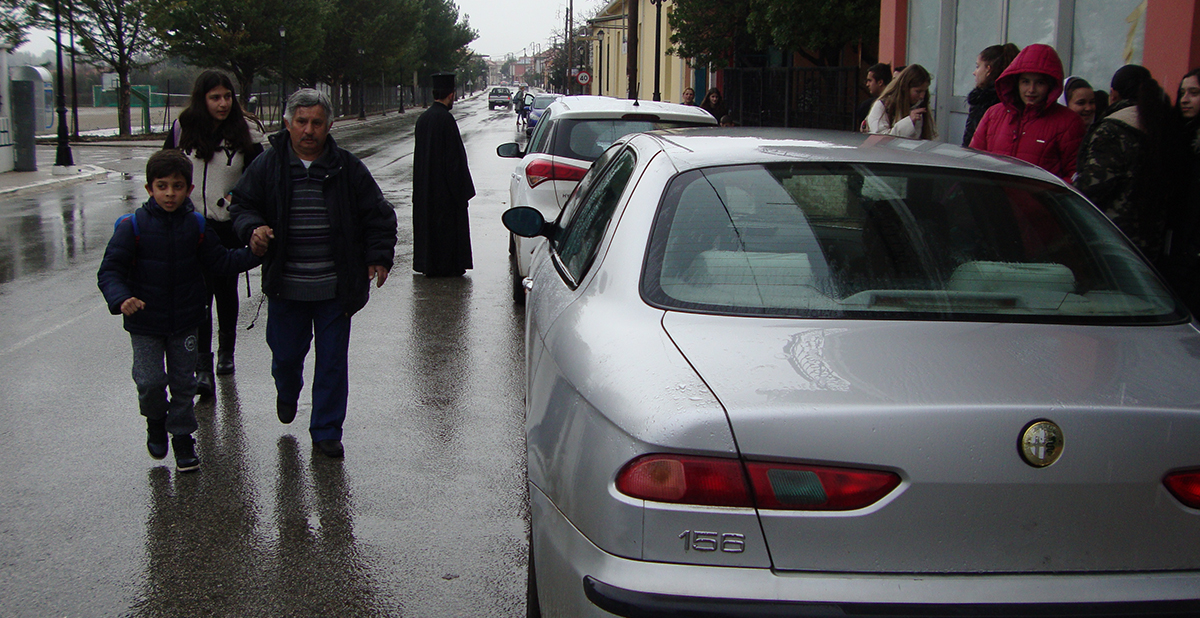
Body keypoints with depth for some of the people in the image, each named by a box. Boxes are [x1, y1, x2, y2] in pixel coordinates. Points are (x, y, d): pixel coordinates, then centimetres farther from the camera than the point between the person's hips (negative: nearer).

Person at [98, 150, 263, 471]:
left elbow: (221, 260, 5)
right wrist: (121, 299, -32)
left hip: (185, 321, 3)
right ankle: (155, 421, 28)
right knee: (150, 381, -3)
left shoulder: (195, 225, -3)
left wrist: (254, 253, -9)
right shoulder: (132, 226, -14)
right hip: (145, 324, -2)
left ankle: (182, 436, 28)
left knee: (183, 382, 11)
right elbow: (110, 270, -14)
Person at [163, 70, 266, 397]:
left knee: (226, 290, 14)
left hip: (229, 227, 0)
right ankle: (202, 367, -7)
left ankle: (226, 352, 34)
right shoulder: (182, 131, 0)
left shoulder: (245, 132, -3)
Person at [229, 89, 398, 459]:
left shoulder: (348, 168, -2)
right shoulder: (267, 167, -1)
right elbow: (242, 205, 8)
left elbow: (378, 216, 5)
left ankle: (326, 430, 19)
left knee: (333, 360, 4)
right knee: (286, 354, 12)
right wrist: (252, 229, -13)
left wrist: (379, 257, -5)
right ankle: (287, 393, 47)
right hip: (285, 287, 1)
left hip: (335, 289, 0)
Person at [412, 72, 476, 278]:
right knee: (448, 221, 0)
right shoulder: (445, 119, -17)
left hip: (425, 185, 8)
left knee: (428, 220, 13)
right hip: (444, 184, -8)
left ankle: (426, 263, 18)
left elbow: (420, 155, 14)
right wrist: (461, 188, -12)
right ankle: (447, 265, 4)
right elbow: (455, 157, -17)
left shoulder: (423, 118, 7)